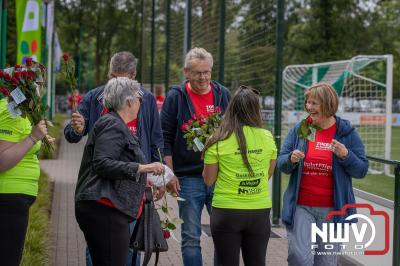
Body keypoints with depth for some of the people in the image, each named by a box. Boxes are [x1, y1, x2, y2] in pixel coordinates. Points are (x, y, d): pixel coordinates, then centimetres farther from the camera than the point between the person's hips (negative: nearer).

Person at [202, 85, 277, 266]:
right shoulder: (267, 137, -1)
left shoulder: (219, 141, -8)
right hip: (260, 211, 2)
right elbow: (268, 174, 11)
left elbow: (208, 180, 0)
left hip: (227, 212, -2)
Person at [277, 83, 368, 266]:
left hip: (331, 210, 0)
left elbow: (361, 170, -1)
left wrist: (346, 155, -19)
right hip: (300, 207, 0)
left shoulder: (347, 133, 0)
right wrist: (291, 159, -17)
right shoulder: (298, 130, 4)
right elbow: (281, 164, 5)